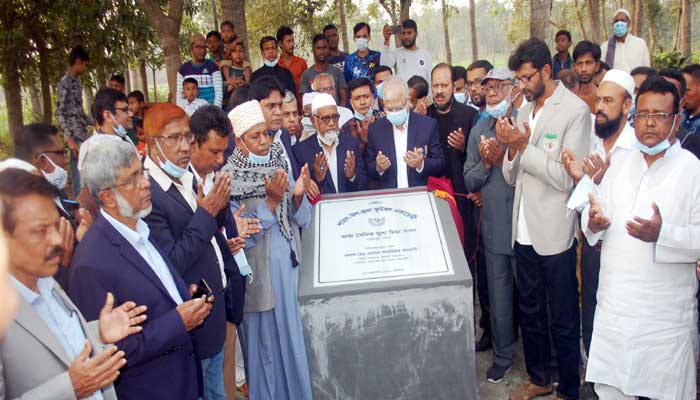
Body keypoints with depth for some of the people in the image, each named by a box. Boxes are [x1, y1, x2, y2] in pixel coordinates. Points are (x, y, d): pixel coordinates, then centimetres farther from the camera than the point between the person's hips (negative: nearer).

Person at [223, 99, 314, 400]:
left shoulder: (280, 166, 2)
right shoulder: (230, 180, -12)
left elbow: (302, 221, 5)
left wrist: (298, 195, -16)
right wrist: (272, 201, -25)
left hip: (290, 266, 5)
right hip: (259, 272, -4)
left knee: (294, 336, 16)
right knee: (266, 342, 10)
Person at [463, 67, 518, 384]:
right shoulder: (479, 131, 8)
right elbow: (470, 182, 7)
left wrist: (505, 159, -20)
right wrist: (485, 163, -11)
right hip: (493, 225, 4)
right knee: (498, 295, 13)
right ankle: (503, 354, 31)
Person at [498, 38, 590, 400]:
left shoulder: (575, 111, -10)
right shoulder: (524, 111, 11)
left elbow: (567, 177, -18)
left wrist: (524, 146, -15)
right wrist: (510, 149, -8)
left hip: (554, 234, -7)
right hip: (524, 231, 7)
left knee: (563, 322, 7)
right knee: (530, 312, 19)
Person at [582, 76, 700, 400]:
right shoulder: (620, 163, 9)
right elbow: (593, 211, 12)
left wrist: (663, 234, -30)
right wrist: (592, 222, -10)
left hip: (665, 312, -4)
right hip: (613, 304, 4)